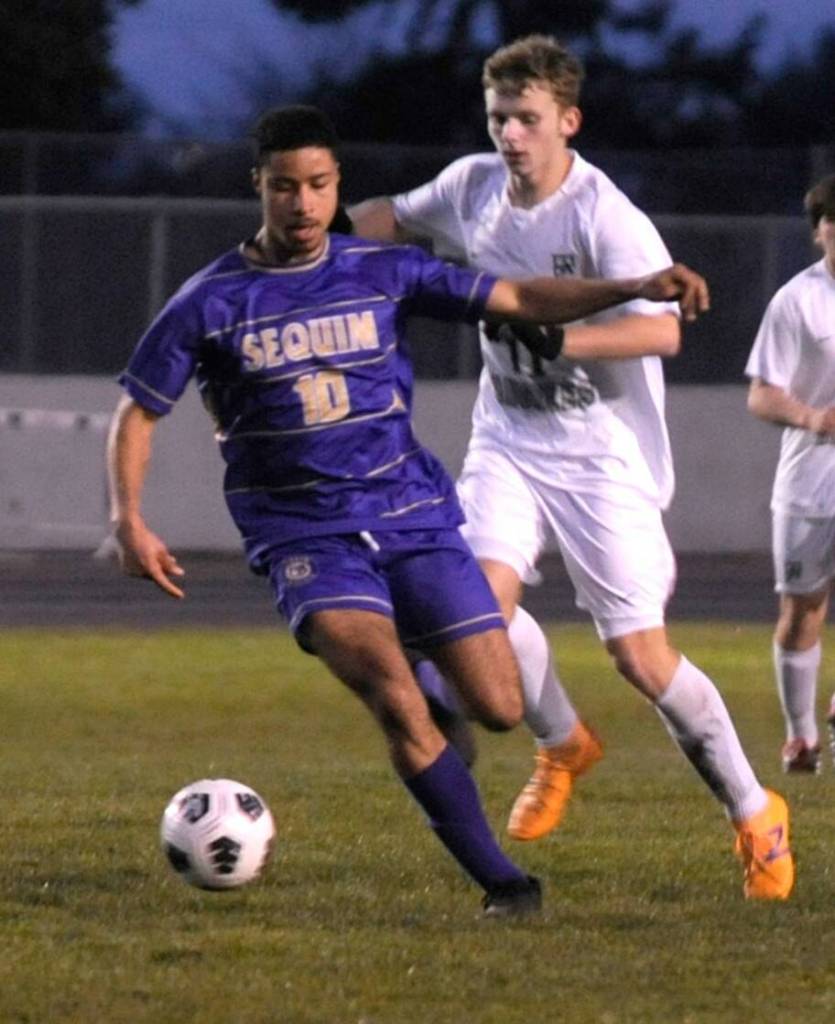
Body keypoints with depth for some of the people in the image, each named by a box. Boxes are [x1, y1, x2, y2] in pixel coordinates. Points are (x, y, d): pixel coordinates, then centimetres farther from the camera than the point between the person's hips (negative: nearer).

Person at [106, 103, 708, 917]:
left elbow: (517, 299, 5)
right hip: (304, 537, -3)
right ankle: (501, 882, -19)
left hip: (413, 516, 3)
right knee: (395, 701, -26)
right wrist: (129, 524, -9)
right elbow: (137, 414, 5)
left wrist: (636, 290, -7)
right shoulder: (210, 303, -2)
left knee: (499, 708, -7)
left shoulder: (382, 272, 4)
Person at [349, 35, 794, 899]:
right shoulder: (473, 186, -1)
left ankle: (754, 814, 14)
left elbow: (662, 329, -32)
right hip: (508, 440, 5)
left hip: (602, 451, -5)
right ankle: (561, 746, 11)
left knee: (640, 656, -7)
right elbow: (397, 215, 22)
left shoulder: (605, 217, -20)